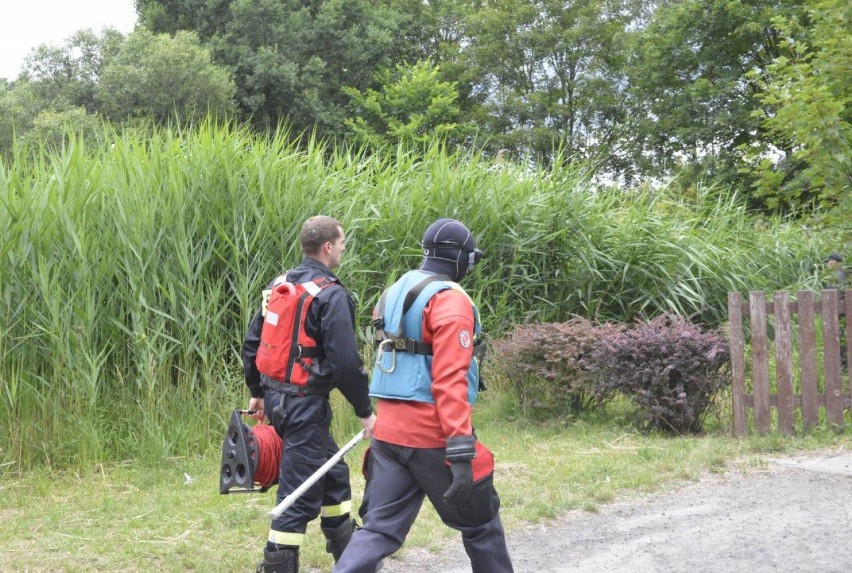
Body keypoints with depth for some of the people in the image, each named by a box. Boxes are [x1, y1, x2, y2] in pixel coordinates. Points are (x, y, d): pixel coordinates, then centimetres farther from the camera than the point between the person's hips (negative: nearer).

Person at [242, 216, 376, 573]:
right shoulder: (331, 295, -15)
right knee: (299, 494, -2)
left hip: (277, 399, 9)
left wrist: (257, 392, 23)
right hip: (306, 404, -9)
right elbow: (345, 361, -19)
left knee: (333, 473, 23)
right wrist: (365, 411, -9)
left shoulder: (278, 286, 9)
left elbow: (252, 344, 13)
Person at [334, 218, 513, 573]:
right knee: (480, 524, 11)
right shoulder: (450, 300, -13)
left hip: (388, 432, 7)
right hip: (434, 436, -7)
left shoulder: (393, 294, 14)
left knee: (380, 530, 5)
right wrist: (461, 451, -26)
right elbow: (450, 380, -22)